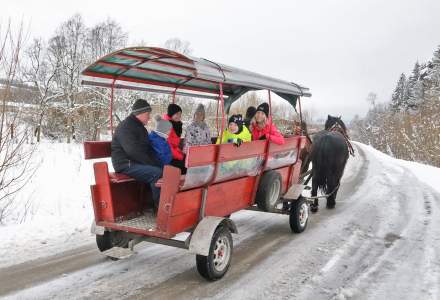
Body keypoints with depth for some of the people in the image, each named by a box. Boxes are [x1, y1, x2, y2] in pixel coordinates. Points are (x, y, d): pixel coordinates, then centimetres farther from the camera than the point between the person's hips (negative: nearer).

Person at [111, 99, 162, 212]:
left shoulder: (140, 127, 17)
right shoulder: (125, 127, -14)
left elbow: (148, 148, 16)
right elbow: (133, 151, -25)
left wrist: (157, 163, -1)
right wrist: (152, 164, -20)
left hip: (138, 163, 9)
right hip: (126, 164, -9)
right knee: (157, 173, -27)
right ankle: (159, 206, -16)